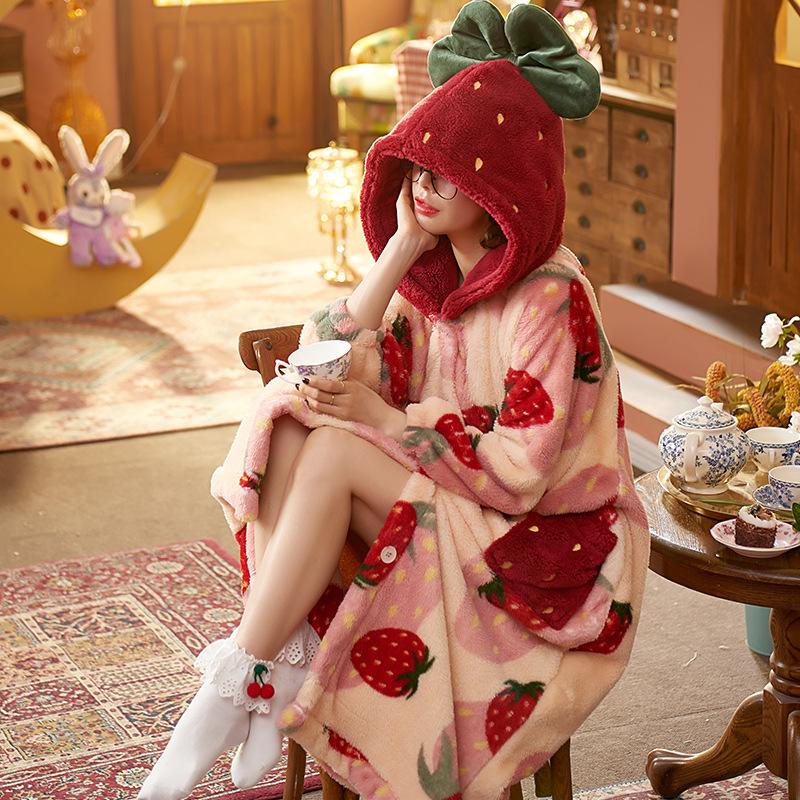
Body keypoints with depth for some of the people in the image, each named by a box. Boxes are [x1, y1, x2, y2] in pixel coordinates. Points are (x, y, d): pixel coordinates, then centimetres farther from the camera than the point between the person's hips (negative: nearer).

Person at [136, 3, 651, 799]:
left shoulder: (551, 299, -18)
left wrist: (381, 419, -21)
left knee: (334, 451, -27)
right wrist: (400, 250, -11)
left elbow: (517, 473, -21)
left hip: (543, 552, -7)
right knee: (290, 415, -16)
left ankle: (237, 680, -20)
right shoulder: (436, 272, 5)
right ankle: (282, 662, -20)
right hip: (443, 512, 7)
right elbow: (331, 373, -5)